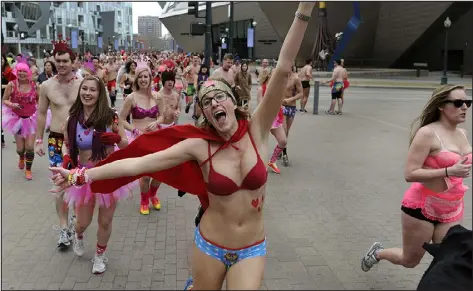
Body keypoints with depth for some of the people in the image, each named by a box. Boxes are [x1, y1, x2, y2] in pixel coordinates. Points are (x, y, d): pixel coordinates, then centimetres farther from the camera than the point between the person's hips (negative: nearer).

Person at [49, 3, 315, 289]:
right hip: (209, 245, 0)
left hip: (251, 250, 0)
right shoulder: (199, 145, -12)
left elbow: (283, 70, -20)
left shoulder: (256, 131, -11)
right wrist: (81, 175, -17)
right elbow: (137, 163, -14)